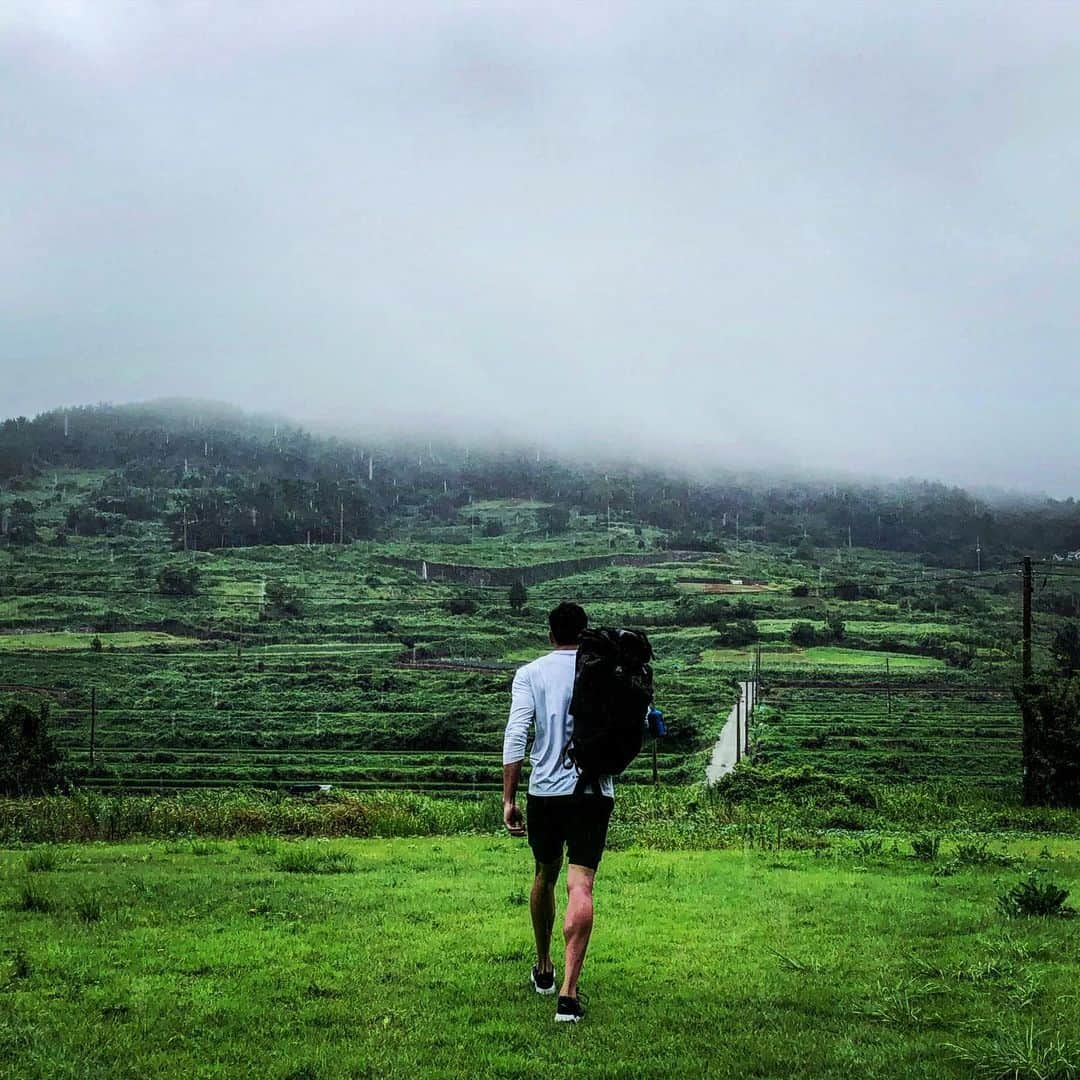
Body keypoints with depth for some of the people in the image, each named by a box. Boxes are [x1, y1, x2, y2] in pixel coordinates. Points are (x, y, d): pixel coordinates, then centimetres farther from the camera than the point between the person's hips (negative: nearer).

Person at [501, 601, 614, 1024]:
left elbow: (515, 736, -7)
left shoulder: (530, 674, 2)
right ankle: (568, 993, -14)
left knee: (545, 876, 21)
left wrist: (509, 799, -4)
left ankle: (543, 969, 38)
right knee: (580, 888, -5)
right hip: (595, 792, -1)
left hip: (545, 792, 1)